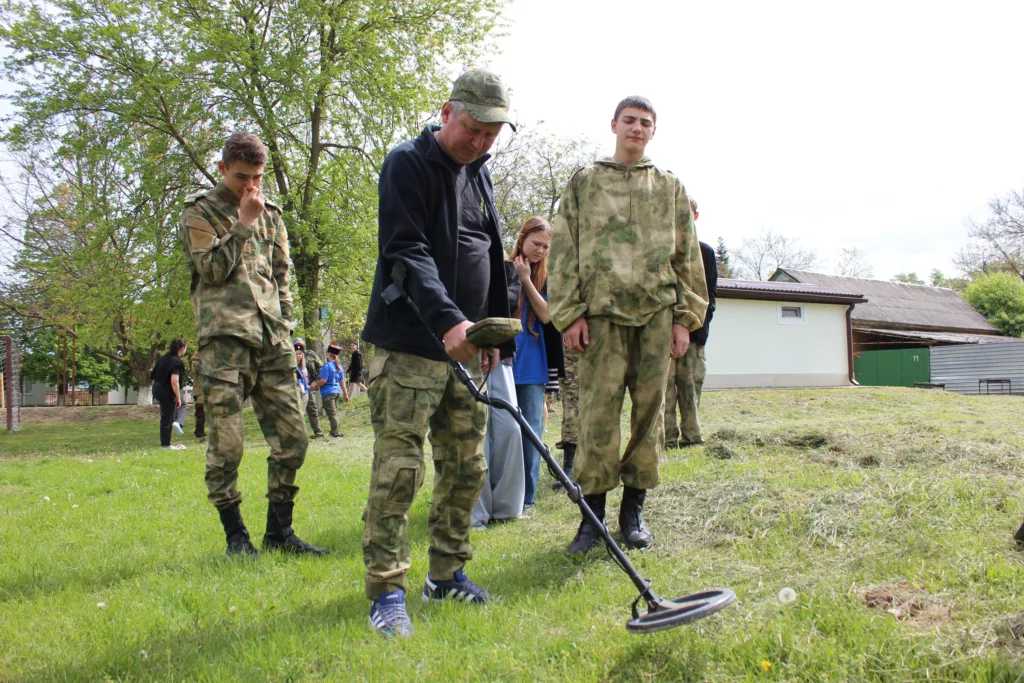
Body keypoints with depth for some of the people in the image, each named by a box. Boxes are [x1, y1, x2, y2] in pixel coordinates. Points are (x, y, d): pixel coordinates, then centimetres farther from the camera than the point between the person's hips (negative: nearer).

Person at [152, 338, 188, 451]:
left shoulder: (165, 357, 6)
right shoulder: (176, 361, -20)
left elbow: (155, 374, 16)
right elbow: (174, 381, -28)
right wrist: (178, 397, -18)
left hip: (157, 388, 9)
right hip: (166, 392, -9)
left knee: (181, 404, 26)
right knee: (167, 418, 0)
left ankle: (176, 421, 8)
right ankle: (165, 445, 7)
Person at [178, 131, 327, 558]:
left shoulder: (270, 215, 20)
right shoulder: (200, 212, 6)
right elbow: (212, 268, -9)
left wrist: (286, 331, 14)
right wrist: (243, 223, -6)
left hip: (271, 339, 5)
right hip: (225, 337, -5)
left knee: (291, 437, 2)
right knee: (226, 443, -5)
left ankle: (279, 531, 13)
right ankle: (235, 534, 8)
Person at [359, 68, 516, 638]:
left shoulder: (480, 173, 16)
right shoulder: (408, 164, -8)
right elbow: (407, 252, -19)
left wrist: (492, 329, 19)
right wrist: (448, 319, -31)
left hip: (465, 345, 8)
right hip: (411, 345, -7)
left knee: (467, 467, 10)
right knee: (399, 469, -7)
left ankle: (448, 573, 23)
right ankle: (387, 589, 2)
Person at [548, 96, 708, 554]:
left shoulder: (670, 188, 18)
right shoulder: (585, 182, 12)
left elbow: (688, 257, 15)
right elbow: (564, 253, 6)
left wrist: (685, 316, 6)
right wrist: (569, 313, -4)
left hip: (656, 313, 2)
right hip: (602, 312, -2)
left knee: (649, 409, 3)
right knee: (598, 413, -6)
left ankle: (634, 508, 14)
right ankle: (593, 512, 3)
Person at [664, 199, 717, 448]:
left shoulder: (706, 252, 13)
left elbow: (709, 294, 10)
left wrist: (703, 326, -2)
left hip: (693, 331, 2)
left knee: (691, 385, 2)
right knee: (665, 386, -7)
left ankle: (691, 437, 7)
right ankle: (668, 439, -5)